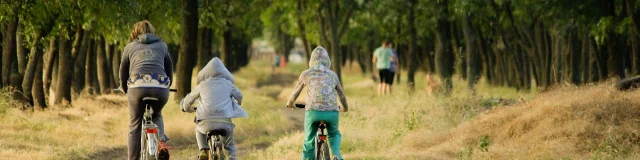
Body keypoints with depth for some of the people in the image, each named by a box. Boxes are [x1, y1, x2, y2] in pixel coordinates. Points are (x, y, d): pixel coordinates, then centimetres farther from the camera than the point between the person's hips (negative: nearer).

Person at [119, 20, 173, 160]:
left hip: (137, 86, -1)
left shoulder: (130, 47, 22)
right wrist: (167, 86, 47)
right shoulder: (162, 45, 25)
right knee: (156, 116, 29)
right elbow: (169, 69, 30)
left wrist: (124, 89, 45)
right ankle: (162, 142, 4)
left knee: (135, 127, 13)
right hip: (160, 87, 1)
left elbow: (123, 72, 27)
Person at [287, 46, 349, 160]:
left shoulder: (306, 74, 13)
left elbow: (296, 92, 24)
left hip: (313, 111, -2)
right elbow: (341, 94, 30)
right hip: (332, 111, 2)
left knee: (308, 143, 14)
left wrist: (290, 103, 45)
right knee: (334, 135, 28)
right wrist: (345, 107, 50)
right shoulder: (333, 75, 19)